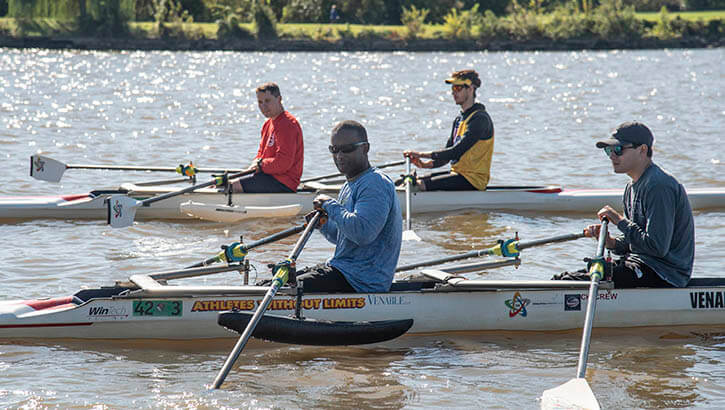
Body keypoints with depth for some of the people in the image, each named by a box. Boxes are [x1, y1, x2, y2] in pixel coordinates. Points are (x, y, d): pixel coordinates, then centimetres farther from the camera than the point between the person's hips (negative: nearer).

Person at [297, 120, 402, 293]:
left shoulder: (376, 184, -16)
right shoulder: (349, 186, 16)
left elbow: (362, 233, -30)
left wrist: (330, 205, -17)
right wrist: (323, 223, 5)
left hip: (363, 282, -10)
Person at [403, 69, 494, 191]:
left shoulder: (480, 119, -15)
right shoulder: (459, 119, 16)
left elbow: (456, 152, -22)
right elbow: (447, 155, 15)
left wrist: (421, 154, -20)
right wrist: (424, 164, -4)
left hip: (472, 180, -9)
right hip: (457, 173, 9)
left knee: (420, 185, -21)